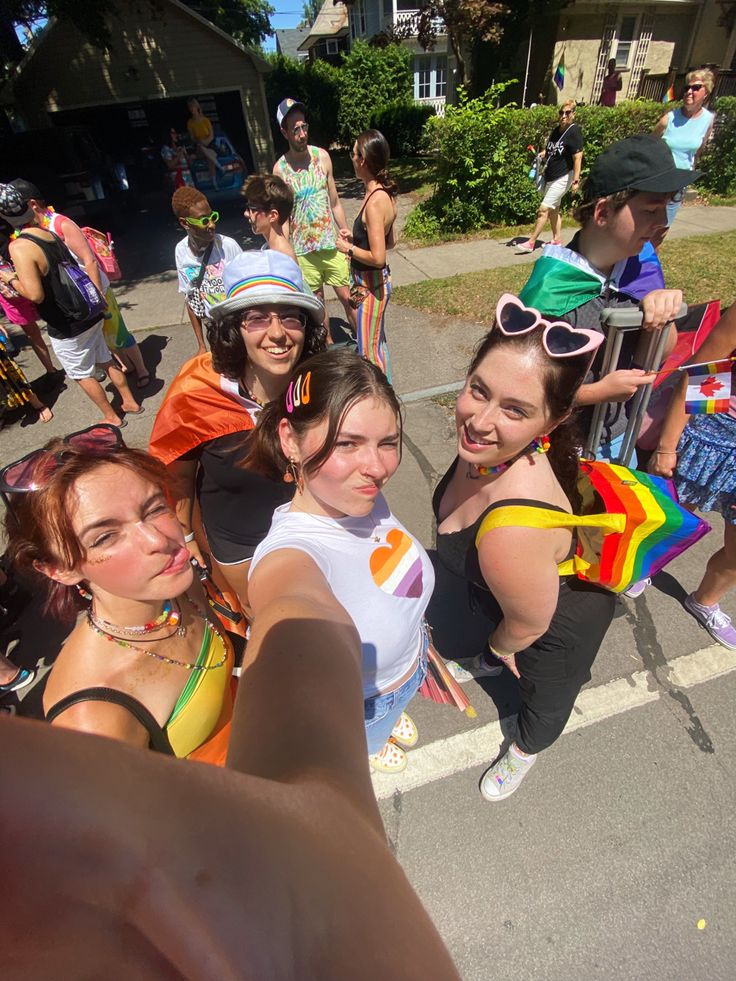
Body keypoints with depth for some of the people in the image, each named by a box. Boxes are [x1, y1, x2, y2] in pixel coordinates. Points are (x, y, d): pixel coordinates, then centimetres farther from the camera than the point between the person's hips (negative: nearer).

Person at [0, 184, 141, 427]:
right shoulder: (54, 232, 1)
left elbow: (35, 295, -25)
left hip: (67, 328, -6)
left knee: (82, 375, 11)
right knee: (105, 362, 19)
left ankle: (112, 418, 20)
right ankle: (130, 402, 29)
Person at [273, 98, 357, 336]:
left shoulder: (322, 156, 0)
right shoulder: (280, 168, -6)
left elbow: (335, 202, 7)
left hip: (331, 242, 1)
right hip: (302, 249, -1)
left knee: (347, 296, 4)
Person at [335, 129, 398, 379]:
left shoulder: (374, 202, -22)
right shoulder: (384, 193, 6)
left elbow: (378, 257, -27)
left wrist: (349, 248, -13)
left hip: (371, 284, -10)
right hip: (375, 281, 10)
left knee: (369, 349, 2)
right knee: (378, 341, 22)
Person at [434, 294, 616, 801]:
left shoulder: (512, 529, -49)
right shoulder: (484, 439, -27)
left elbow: (529, 623, -27)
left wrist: (503, 646, -3)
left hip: (563, 620, -5)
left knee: (544, 693, 28)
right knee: (490, 632, 38)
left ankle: (527, 750, 63)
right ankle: (485, 664, 75)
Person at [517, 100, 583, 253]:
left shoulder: (574, 131, -13)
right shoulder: (556, 130, 11)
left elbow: (578, 157, -17)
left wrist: (576, 180, -23)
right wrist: (541, 155, 5)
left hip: (562, 178, -9)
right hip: (549, 176, 9)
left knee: (544, 209, -13)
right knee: (554, 209, 14)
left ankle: (531, 243, -10)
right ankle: (556, 241, 25)